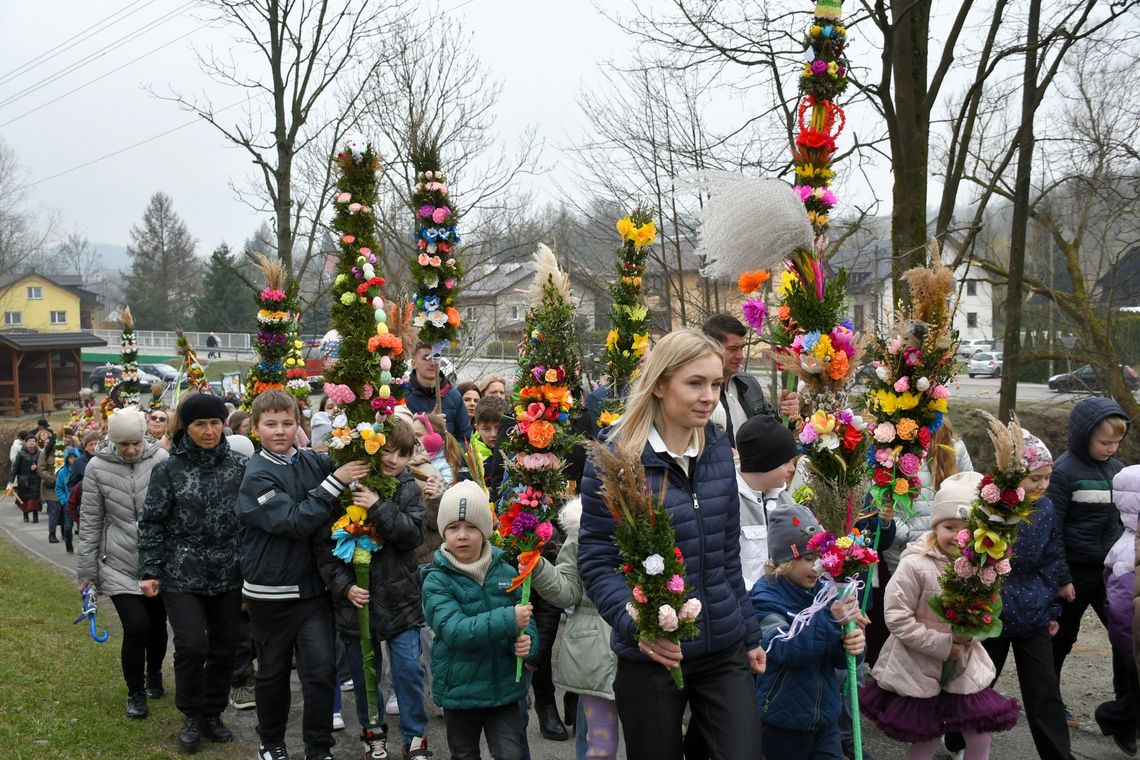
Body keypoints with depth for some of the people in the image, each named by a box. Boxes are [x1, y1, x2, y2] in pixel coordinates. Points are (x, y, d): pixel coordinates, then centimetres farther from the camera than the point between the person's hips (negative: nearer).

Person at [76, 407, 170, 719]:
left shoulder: (161, 460, -7)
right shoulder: (98, 467, -5)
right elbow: (90, 521, 1)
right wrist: (86, 570, 4)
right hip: (119, 565, -1)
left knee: (158, 624, 14)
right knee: (136, 626, -10)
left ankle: (154, 674, 43)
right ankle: (135, 693, 13)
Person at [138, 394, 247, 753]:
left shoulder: (239, 466, 0)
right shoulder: (169, 470, -5)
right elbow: (151, 523, -2)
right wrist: (149, 571, -6)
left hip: (229, 575, 2)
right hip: (182, 575, -2)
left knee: (224, 649, 9)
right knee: (191, 646, -10)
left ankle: (212, 715, 29)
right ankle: (191, 717, 13)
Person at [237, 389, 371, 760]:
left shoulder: (314, 461, 1)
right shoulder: (257, 476, -12)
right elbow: (295, 522, -22)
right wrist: (335, 482, -25)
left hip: (313, 587, 3)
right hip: (271, 593, -3)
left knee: (321, 670, -2)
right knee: (273, 672, 13)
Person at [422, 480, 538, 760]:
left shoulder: (506, 573, -3)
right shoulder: (437, 581, -13)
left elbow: (526, 621, 2)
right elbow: (453, 629, -26)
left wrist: (527, 640, -21)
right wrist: (507, 620, -33)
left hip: (505, 687, 1)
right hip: (460, 691, -1)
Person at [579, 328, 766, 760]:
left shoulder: (719, 452, 5)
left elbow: (728, 555, 12)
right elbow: (595, 561, -11)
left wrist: (751, 634, 14)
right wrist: (635, 624, -26)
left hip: (724, 652, 4)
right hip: (650, 658, -4)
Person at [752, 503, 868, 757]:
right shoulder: (766, 597, -15)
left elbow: (837, 657, 5)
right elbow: (787, 650, -28)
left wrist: (851, 645, -18)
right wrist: (831, 620, -36)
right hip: (782, 722, -5)